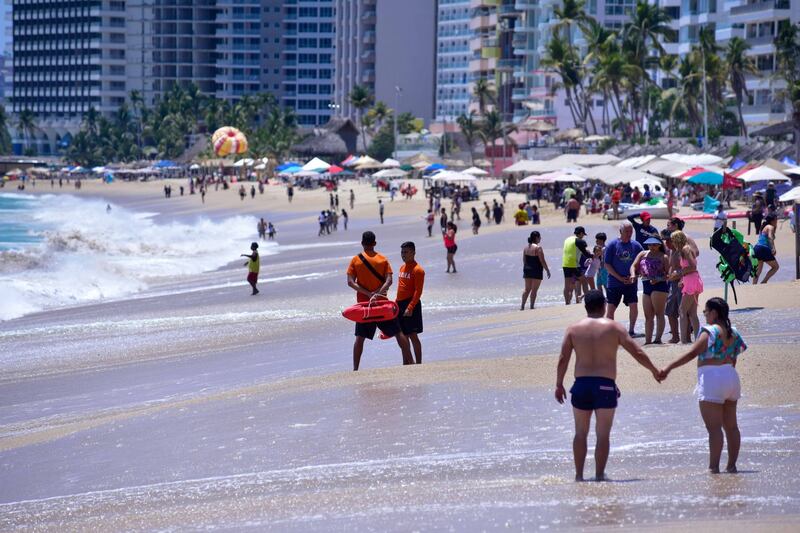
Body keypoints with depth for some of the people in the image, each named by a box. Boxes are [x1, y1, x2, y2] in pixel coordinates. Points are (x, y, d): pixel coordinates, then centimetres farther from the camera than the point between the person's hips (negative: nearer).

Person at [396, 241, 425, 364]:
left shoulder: (417, 270, -12)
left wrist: (410, 308, -23)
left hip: (411, 304, -8)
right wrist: (396, 304, 17)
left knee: (412, 335, -8)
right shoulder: (402, 268, 14)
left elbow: (418, 291, -17)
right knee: (403, 335, 10)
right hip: (400, 304, 8)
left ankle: (418, 363, -4)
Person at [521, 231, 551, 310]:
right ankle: (532, 306, -1)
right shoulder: (538, 248, -13)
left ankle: (522, 306, 9)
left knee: (527, 289, 13)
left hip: (527, 270, 6)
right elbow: (542, 261, -14)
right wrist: (547, 270, -6)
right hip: (536, 271, -6)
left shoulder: (526, 248, 7)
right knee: (534, 290, -1)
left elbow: (524, 260, 13)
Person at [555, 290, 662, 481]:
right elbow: (638, 353, 2)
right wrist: (654, 371, 14)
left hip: (581, 385, 2)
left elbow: (563, 359, 2)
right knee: (603, 434, 5)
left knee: (580, 433, 12)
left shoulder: (573, 329, 5)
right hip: (605, 386, -2)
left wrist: (559, 385, 11)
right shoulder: (614, 328, 0)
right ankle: (599, 474, 3)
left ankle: (579, 474, 11)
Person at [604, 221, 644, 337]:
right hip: (614, 283, -2)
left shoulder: (636, 245, 3)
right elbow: (607, 265, -5)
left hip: (631, 283, 2)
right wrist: (620, 278, -12)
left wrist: (634, 276, -9)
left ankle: (631, 331, 7)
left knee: (634, 306, -7)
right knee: (610, 308, 0)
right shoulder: (612, 245, -4)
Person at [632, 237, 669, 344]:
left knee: (659, 313, -8)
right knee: (648, 316, 7)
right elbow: (634, 266, 9)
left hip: (659, 286, -6)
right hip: (646, 287, 6)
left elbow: (668, 274, -4)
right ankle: (647, 340, 10)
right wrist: (633, 275, -12)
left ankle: (658, 338, -13)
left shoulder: (663, 257, 0)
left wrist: (659, 279, -20)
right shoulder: (643, 254, 14)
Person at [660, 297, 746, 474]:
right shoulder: (733, 333, 11)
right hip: (731, 377, 8)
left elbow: (691, 353, -19)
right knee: (731, 426, 13)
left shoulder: (709, 332, -12)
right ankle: (732, 465, 17)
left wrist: (669, 368, -19)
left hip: (712, 379, -8)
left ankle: (713, 466, -11)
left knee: (714, 427, -8)